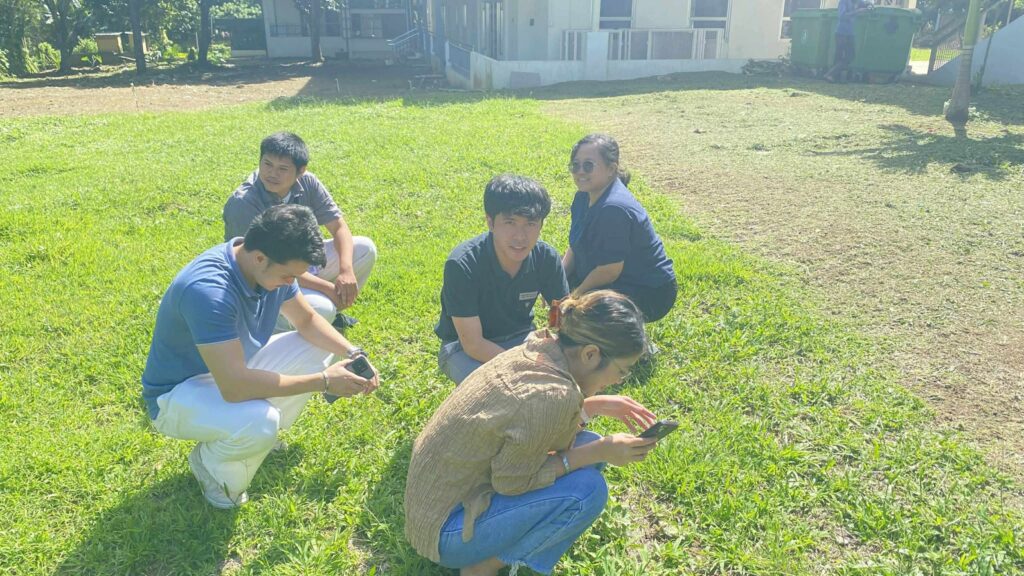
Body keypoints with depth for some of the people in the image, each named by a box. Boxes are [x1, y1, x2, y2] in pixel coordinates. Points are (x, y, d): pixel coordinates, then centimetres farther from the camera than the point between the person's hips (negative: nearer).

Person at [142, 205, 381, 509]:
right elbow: (234, 387, -40)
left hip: (232, 367, 8)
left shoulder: (272, 266, -13)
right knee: (259, 421, -35)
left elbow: (307, 319, 2)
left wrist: (351, 353, -16)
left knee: (318, 348, -4)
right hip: (178, 393, -8)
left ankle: (263, 435, 7)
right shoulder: (207, 289, -37)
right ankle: (211, 461, -1)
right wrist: (323, 381, -34)